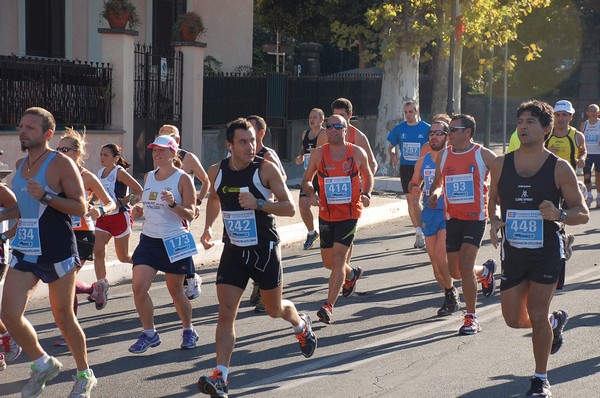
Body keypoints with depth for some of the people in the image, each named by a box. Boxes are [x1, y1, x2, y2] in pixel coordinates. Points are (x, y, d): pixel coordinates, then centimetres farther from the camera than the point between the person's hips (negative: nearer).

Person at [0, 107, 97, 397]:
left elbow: (80, 207, -13)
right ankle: (42, 364, 19)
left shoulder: (61, 164, -10)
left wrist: (46, 196, -25)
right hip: (24, 251, 6)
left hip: (56, 252, -6)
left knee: (63, 318, 4)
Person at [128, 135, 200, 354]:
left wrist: (173, 204, -27)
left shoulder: (183, 179, -9)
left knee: (175, 290, 6)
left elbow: (190, 215, -10)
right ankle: (149, 333, 6)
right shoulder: (148, 177, 8)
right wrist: (139, 211, 1)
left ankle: (189, 331, 29)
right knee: (138, 287, -9)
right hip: (149, 239, 5)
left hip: (174, 241, -5)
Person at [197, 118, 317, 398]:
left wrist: (259, 203, -29)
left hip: (265, 249, -3)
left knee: (274, 309, 15)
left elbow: (289, 208, -14)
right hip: (233, 250, 3)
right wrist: (208, 227, 5)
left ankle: (302, 325, 50)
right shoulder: (216, 172, -1)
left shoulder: (266, 169, -14)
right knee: (226, 313, -9)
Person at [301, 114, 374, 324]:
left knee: (338, 259, -14)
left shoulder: (357, 153, -2)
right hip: (326, 214, 3)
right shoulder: (318, 154, 0)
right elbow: (306, 180, 9)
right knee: (328, 262, 12)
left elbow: (368, 176, 14)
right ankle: (351, 274, 46)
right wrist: (311, 194, -12)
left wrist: (366, 194, -5)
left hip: (350, 214, -3)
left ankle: (329, 306, -12)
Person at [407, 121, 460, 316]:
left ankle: (451, 296, 3)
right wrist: (414, 189, -1)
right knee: (435, 262, 7)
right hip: (429, 213, 6)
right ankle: (451, 296, 25)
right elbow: (413, 182, 22)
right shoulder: (422, 162, 10)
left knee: (441, 258, -18)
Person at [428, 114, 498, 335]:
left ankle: (471, 318, -5)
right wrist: (434, 194, 0)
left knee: (465, 266, -17)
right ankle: (485, 271, 43)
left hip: (475, 218, -5)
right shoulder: (443, 156, 7)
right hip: (452, 217, 5)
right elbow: (438, 181, 21)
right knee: (455, 272, 9)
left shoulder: (483, 155, -6)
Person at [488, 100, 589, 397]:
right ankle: (555, 321, 39)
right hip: (513, 251, 4)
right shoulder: (501, 165, 1)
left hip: (546, 252, -3)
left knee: (537, 315, -4)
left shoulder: (559, 168, -8)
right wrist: (495, 222, -5)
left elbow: (582, 213, -5)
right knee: (514, 319, 6)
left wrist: (559, 215, -26)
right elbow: (493, 200, 17)